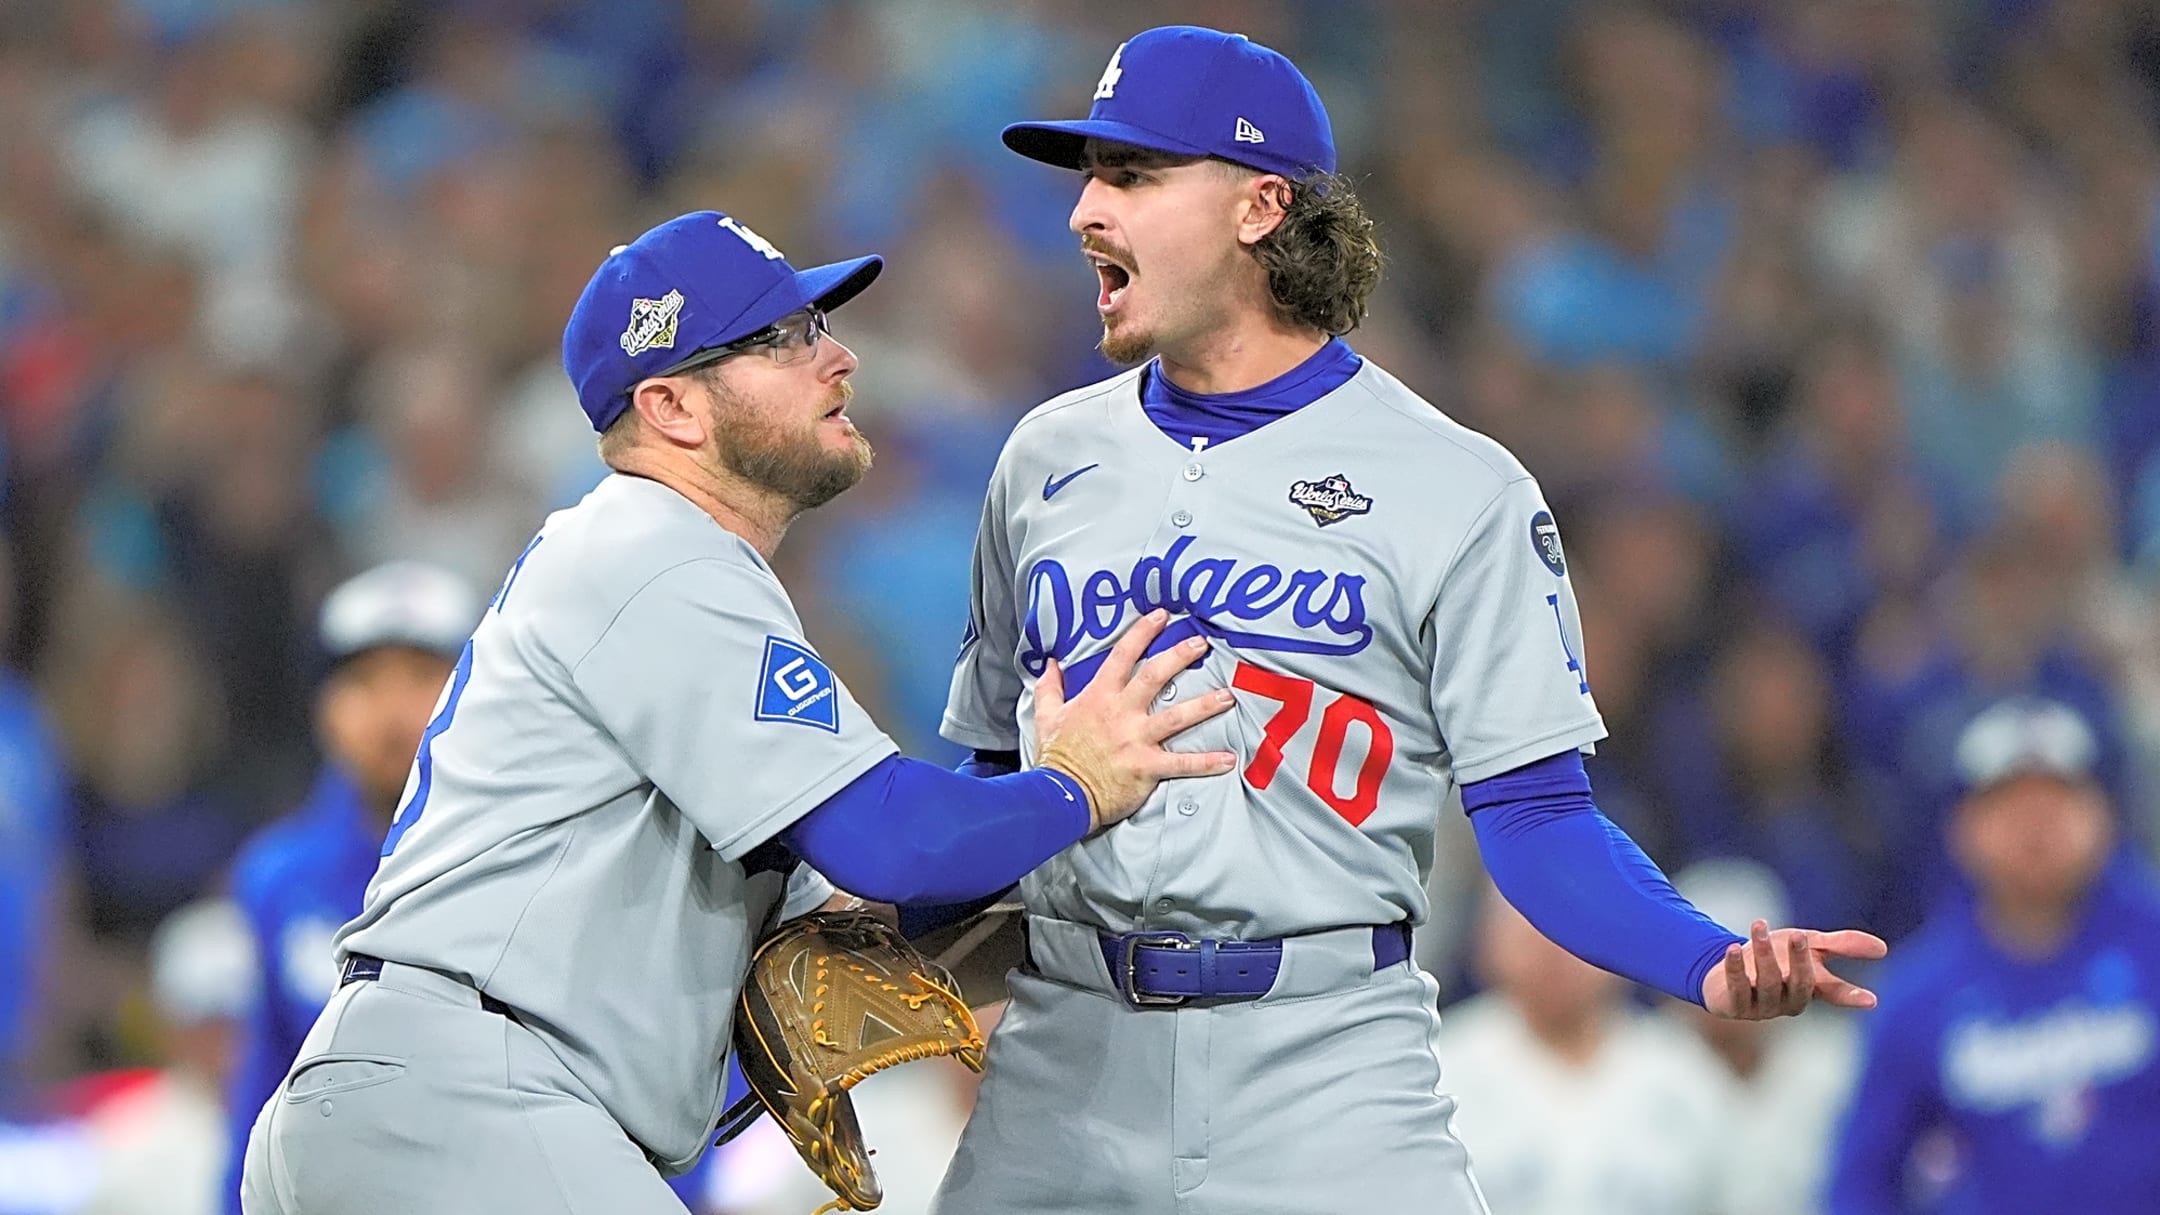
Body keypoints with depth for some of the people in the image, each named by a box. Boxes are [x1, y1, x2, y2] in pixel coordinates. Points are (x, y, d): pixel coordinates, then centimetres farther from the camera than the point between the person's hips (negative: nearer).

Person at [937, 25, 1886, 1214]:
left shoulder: (1458, 488, 0)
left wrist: (1717, 966, -19)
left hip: (1328, 1070, -3)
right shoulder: (1050, 457, 14)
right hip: (1066, 1062, 4)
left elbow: (1536, 819, -3)